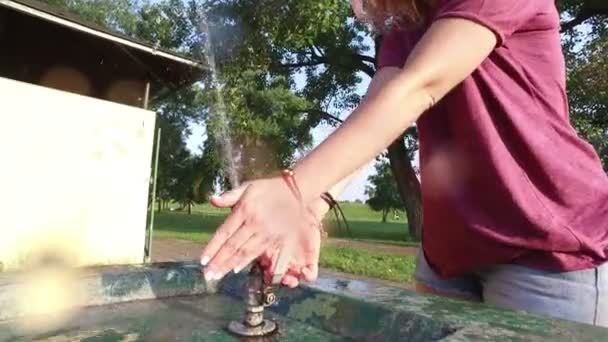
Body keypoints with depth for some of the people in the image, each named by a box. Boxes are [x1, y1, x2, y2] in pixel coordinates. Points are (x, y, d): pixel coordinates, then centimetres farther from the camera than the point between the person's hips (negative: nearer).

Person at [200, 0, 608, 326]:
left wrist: (297, 188, -36)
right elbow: (369, 124, -9)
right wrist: (314, 204, -26)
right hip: (449, 245, 6)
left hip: (550, 247, -6)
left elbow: (416, 89, -27)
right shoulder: (402, 34, 10)